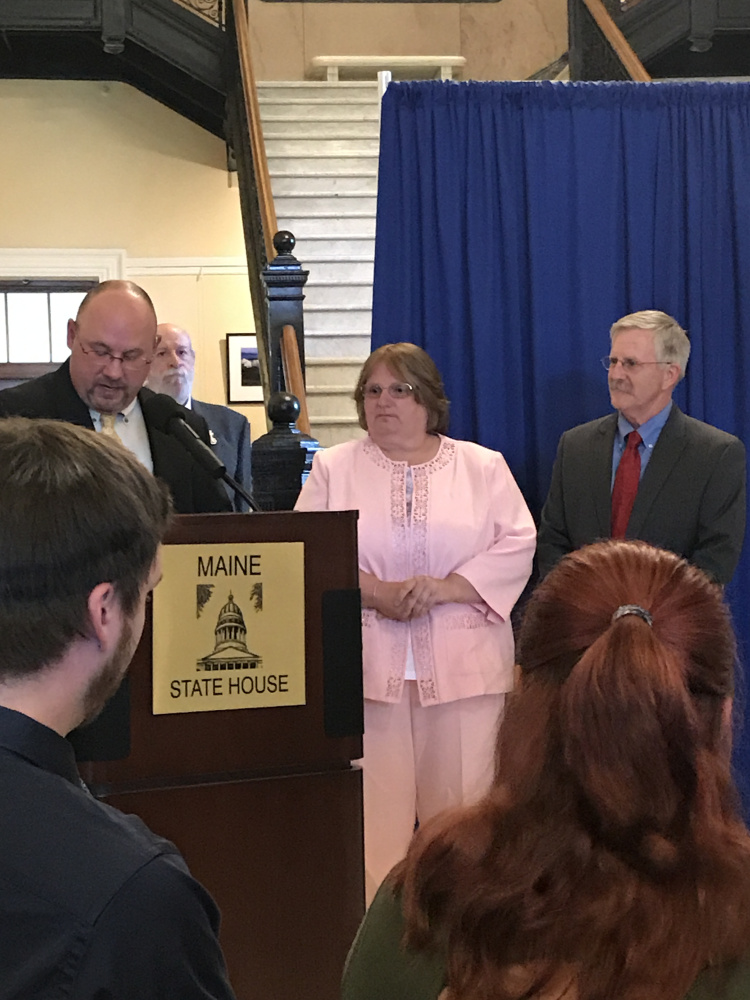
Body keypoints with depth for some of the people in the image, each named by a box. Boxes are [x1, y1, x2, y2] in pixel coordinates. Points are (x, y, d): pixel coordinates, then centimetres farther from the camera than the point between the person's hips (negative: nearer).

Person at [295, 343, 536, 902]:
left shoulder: (484, 467, 11)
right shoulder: (333, 468, 11)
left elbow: (517, 545, 2)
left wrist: (449, 587, -12)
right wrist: (376, 592, -12)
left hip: (465, 666, 0)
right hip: (369, 666, 0)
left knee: (463, 804, 1)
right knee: (373, 812, -2)